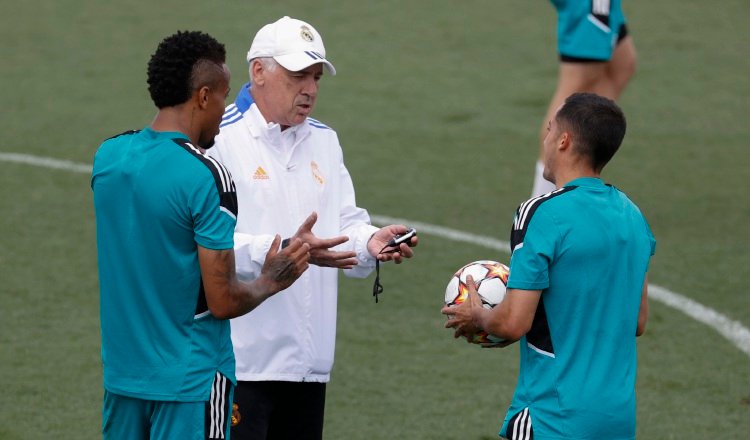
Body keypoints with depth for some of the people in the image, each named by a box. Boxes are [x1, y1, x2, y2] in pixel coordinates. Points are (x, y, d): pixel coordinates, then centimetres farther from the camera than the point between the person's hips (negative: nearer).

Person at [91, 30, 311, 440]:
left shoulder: (107, 156, 2)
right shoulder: (206, 178, -18)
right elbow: (223, 301, -16)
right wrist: (271, 281, 3)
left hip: (121, 372, 7)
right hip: (190, 379, -6)